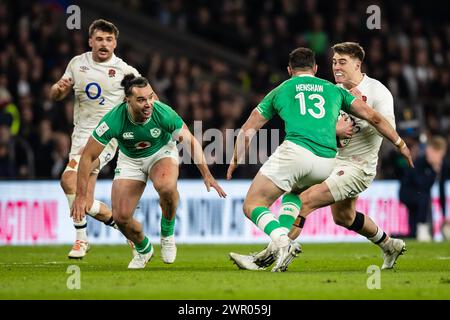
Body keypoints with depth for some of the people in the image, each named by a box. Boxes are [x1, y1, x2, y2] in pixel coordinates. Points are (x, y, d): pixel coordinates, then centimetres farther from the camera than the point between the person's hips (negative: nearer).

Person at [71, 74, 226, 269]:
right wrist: (81, 195, -25)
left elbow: (191, 141, -13)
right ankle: (143, 249, 23)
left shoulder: (163, 113, -30)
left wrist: (206, 174, -17)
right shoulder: (114, 120, -32)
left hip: (162, 153, -1)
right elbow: (88, 156, -22)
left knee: (166, 186, -36)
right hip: (130, 161, 1)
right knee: (121, 216, -11)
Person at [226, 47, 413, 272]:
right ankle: (282, 239, 13)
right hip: (327, 164, 4)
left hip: (295, 151, -4)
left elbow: (247, 131, 26)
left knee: (252, 205, 1)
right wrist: (400, 144, 31)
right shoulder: (334, 90, 25)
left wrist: (235, 160, 40)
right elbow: (373, 117, 21)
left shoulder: (280, 91, 22)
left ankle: (282, 240, -27)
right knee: (294, 192, 36)